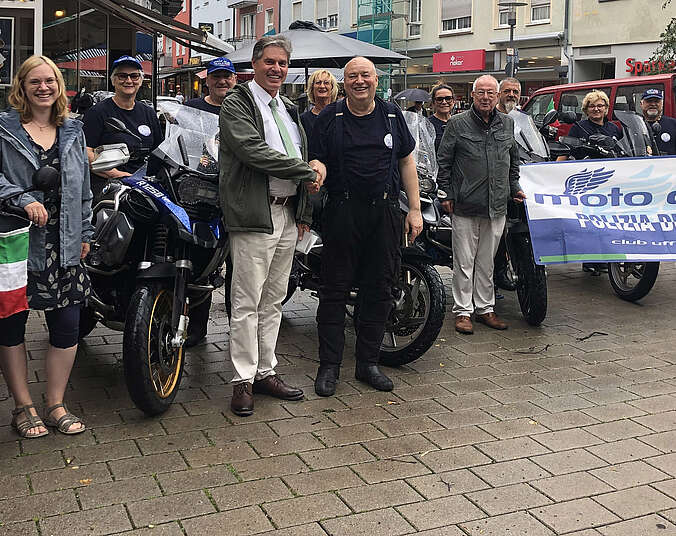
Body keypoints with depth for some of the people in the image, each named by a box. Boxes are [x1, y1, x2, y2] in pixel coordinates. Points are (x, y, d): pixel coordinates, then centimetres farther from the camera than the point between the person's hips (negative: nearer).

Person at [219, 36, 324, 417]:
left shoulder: (290, 110, 20)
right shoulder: (237, 103, -4)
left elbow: (302, 157, 20)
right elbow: (254, 150, -18)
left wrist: (305, 213, 12)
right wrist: (306, 171, -13)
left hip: (287, 215, 7)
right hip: (254, 214, -7)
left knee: (273, 301, 12)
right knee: (247, 303, -3)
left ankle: (266, 372, 22)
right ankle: (244, 380, 6)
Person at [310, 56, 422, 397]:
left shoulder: (392, 115, 11)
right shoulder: (329, 118, 3)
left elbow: (406, 162, 14)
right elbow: (318, 161, -1)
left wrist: (415, 209, 8)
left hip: (385, 212, 3)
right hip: (342, 212, -3)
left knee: (379, 289, 7)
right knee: (335, 289, 0)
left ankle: (368, 362, 18)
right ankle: (329, 365, 9)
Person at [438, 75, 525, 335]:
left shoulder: (507, 123, 12)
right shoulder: (457, 123, -1)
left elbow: (514, 160, 24)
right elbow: (443, 162, 0)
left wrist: (514, 188, 19)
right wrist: (446, 195, -4)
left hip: (497, 206, 4)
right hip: (465, 206, -4)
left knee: (487, 262, 12)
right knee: (464, 262, 1)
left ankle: (485, 308, 22)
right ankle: (463, 311, 10)